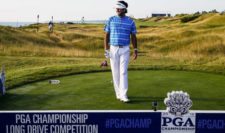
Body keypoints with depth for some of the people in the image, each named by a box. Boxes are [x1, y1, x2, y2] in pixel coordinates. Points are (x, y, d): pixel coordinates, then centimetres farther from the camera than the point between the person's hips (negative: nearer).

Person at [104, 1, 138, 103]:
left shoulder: (130, 21, 0)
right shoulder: (111, 20, 0)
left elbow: (133, 37, 5)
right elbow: (107, 36, 1)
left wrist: (135, 50, -2)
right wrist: (106, 50, -6)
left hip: (125, 50, -1)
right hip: (113, 50, 1)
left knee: (123, 72, -11)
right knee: (115, 72, 4)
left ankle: (123, 96, -13)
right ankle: (118, 93, 17)